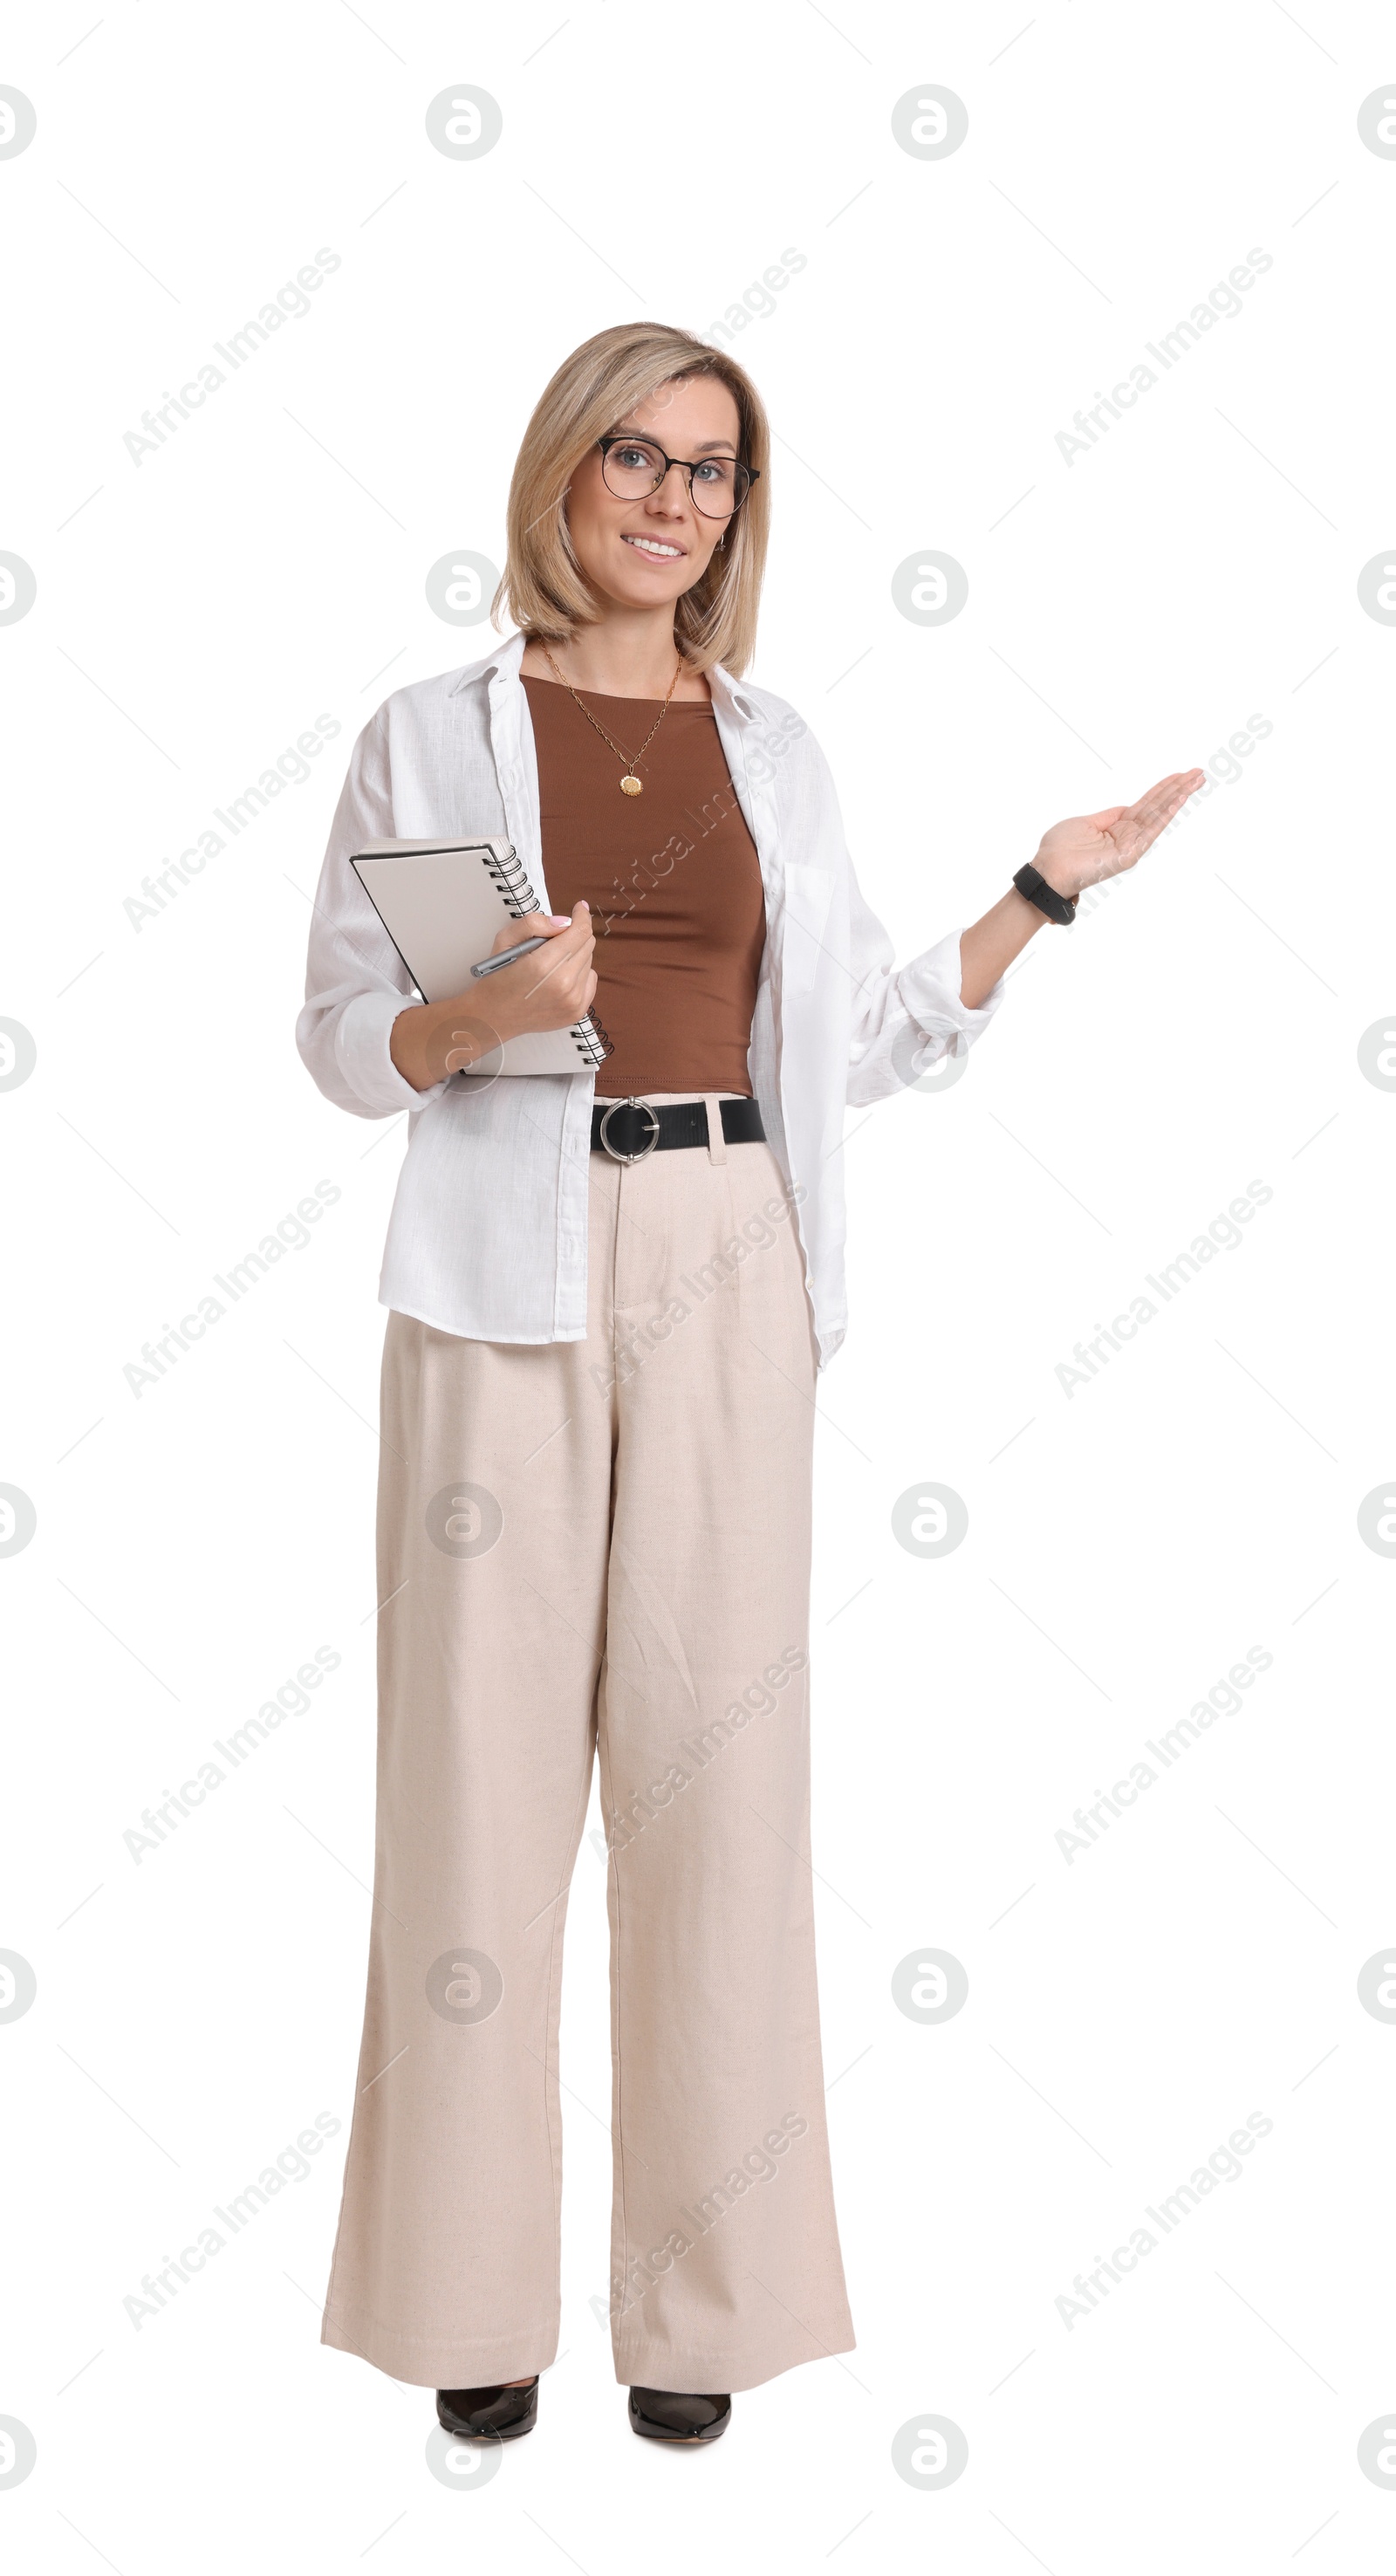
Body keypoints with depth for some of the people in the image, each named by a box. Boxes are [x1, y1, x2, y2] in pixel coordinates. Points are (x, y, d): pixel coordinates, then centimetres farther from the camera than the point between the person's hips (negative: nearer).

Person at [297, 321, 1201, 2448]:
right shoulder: (434, 736, 6)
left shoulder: (773, 750, 14)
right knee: (489, 1739, -1)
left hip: (730, 1263, 2)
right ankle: (475, 2295, 12)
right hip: (508, 1264, -2)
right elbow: (341, 1038, 5)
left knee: (720, 1740, 1)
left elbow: (861, 1041, 14)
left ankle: (705, 2290, 15)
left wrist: (1049, 888, 9)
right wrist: (489, 1015, -14)